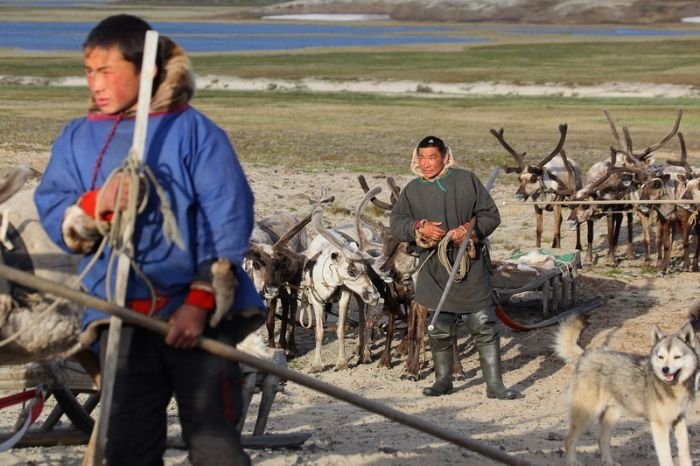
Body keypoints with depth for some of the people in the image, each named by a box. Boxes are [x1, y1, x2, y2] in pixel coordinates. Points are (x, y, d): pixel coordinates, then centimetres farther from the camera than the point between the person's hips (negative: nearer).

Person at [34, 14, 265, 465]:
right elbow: (55, 222, 4)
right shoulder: (77, 139, 9)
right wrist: (98, 205, -18)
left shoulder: (194, 130, -3)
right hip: (122, 318, 4)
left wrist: (200, 302, -13)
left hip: (197, 315, -4)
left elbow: (229, 223, -7)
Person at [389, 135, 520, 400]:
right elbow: (396, 224, 2)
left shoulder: (466, 180, 0)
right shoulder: (412, 190, 5)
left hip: (471, 266, -2)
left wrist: (471, 230, -16)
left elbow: (491, 215, 2)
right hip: (434, 269, 2)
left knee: (484, 327, -3)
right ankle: (443, 380, 25)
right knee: (439, 330, 8)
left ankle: (494, 383, 2)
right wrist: (420, 228, -17)